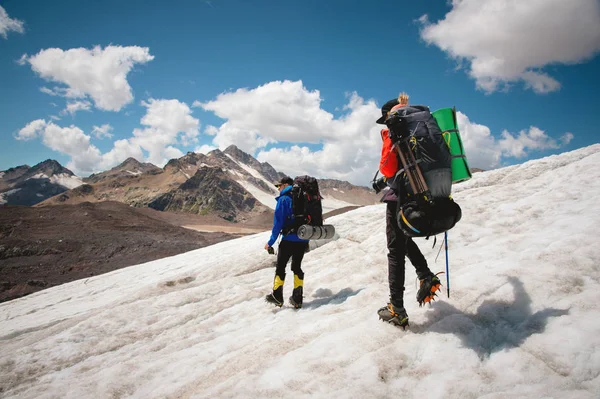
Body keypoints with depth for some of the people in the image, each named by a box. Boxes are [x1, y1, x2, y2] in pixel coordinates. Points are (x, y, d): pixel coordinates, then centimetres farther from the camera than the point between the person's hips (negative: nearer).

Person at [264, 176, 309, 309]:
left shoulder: (283, 199, -8)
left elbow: (278, 222, -13)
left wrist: (271, 242, -7)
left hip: (289, 240, -6)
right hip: (303, 240, 6)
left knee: (280, 267, 9)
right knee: (297, 267, 15)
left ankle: (277, 297, 16)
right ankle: (297, 300, 17)